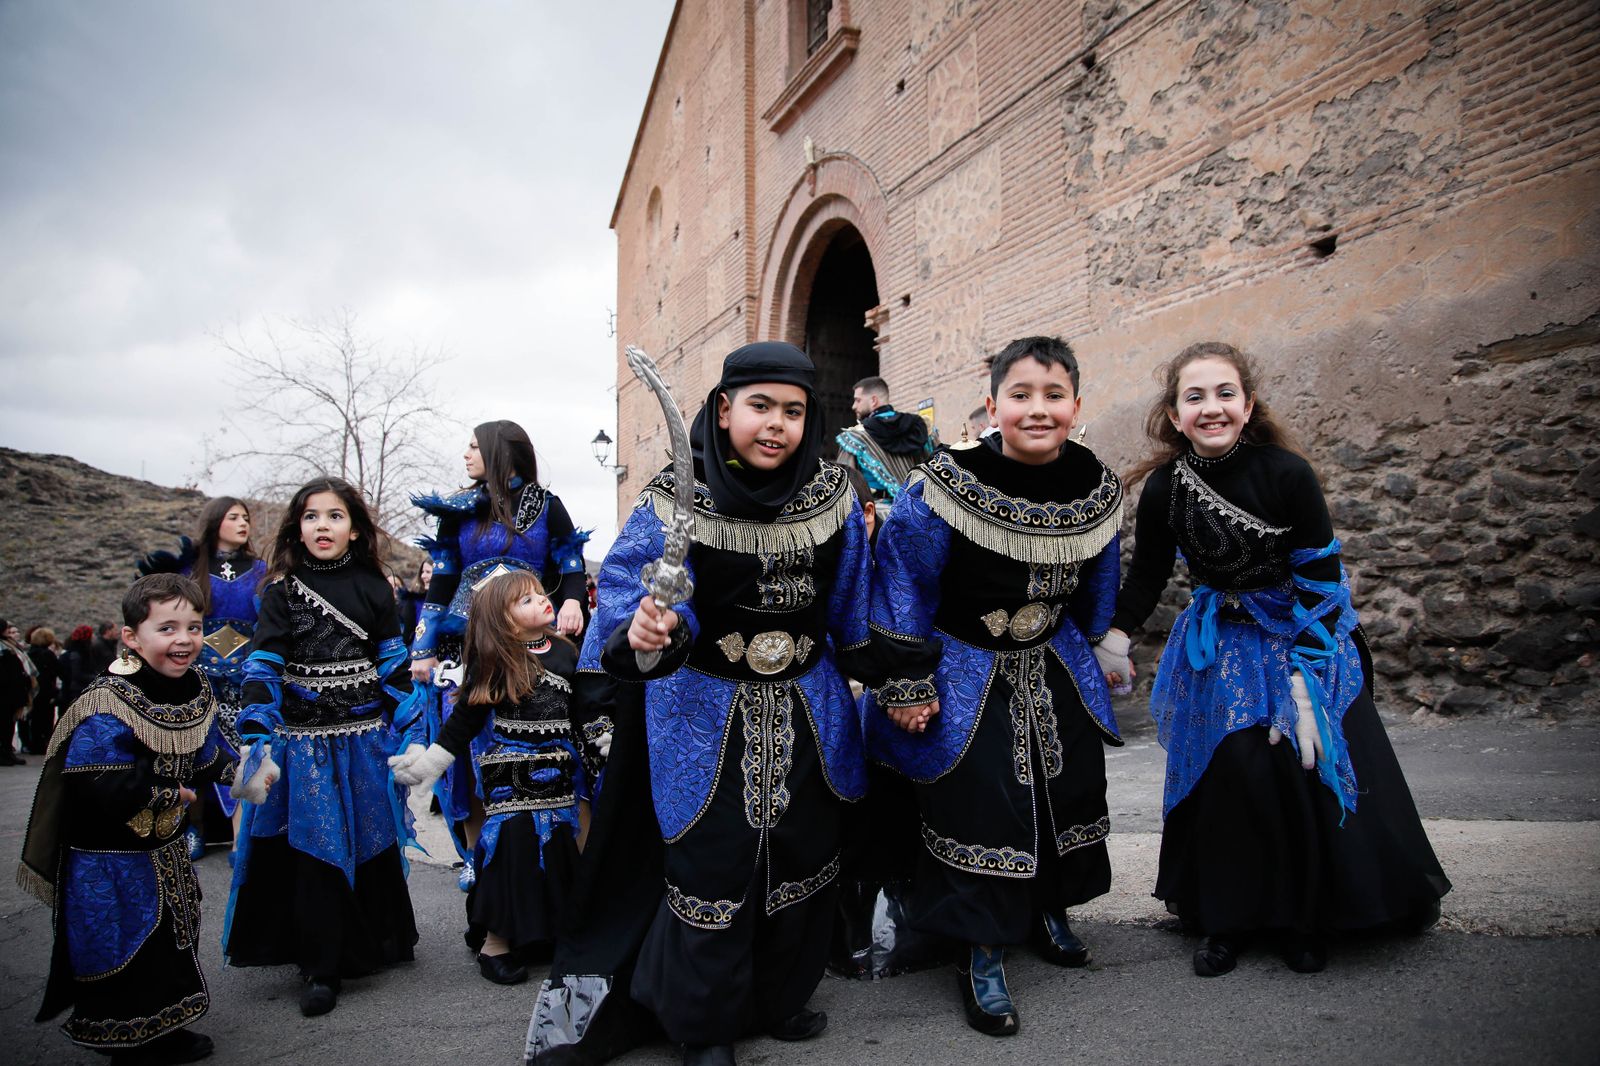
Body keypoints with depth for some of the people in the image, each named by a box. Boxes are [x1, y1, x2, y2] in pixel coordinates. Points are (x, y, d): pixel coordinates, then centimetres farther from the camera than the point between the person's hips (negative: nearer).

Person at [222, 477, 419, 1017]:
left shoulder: (373, 587, 3)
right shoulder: (282, 592, 0)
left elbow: (395, 667, 5)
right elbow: (262, 670, -6)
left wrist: (408, 737, 2)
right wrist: (255, 744, -16)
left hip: (366, 740, 1)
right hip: (303, 743, -1)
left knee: (372, 845, 10)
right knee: (315, 851, 1)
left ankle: (376, 943, 31)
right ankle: (320, 970, 14)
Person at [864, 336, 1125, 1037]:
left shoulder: (1098, 488, -7)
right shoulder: (946, 486, -23)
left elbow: (1097, 585, 10)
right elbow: (904, 585, -18)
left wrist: (1092, 650, 19)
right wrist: (906, 684, -17)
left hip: (1054, 664, 6)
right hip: (966, 670, -5)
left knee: (1070, 788, 14)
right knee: (978, 802, -4)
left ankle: (1048, 910, 40)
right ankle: (982, 956, 14)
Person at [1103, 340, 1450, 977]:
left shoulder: (1286, 472, -19)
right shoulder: (1164, 487, -11)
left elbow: (1321, 580, -15)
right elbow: (1146, 576, 3)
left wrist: (1304, 677, -19)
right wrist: (1114, 640, -9)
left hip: (1302, 637, -1)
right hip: (1220, 646, 2)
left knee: (1310, 773, -6)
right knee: (1226, 774, -6)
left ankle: (1304, 920, 17)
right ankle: (1226, 918, 13)